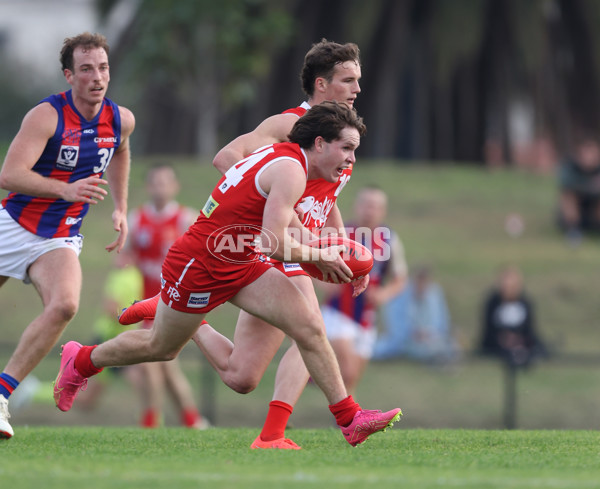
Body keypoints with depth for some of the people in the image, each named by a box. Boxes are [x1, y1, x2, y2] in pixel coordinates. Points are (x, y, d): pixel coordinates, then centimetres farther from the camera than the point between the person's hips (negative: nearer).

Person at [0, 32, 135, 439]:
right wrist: (66, 190, -39)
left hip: (60, 239, 3)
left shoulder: (121, 120, -1)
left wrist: (121, 209, 19)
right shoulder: (47, 116, -18)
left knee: (64, 306, -26)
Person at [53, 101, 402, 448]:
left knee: (310, 327, -7)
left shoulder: (283, 157, 5)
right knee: (160, 347, 13)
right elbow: (272, 243, -31)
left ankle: (350, 419, -6)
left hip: (240, 264, 9)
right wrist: (320, 256, -17)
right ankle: (80, 361, 38)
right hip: (200, 265, -9)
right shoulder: (290, 170, -24)